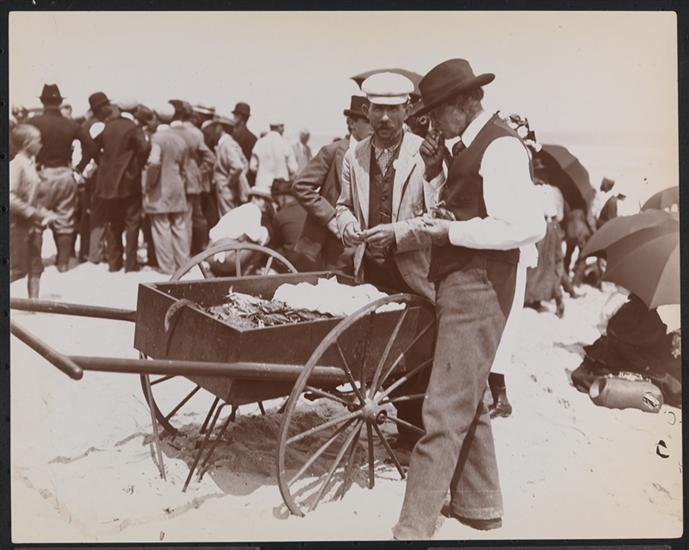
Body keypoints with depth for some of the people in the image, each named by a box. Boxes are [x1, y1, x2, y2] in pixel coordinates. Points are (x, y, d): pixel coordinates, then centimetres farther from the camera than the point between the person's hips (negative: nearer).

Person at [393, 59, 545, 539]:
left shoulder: (502, 147, -15)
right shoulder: (468, 145, 13)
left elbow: (530, 226, -23)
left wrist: (454, 232, -20)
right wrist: (436, 171, 2)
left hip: (478, 289, -11)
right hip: (458, 284, 11)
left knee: (445, 413, -8)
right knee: (468, 400, 20)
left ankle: (415, 528, -1)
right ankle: (479, 504, 36)